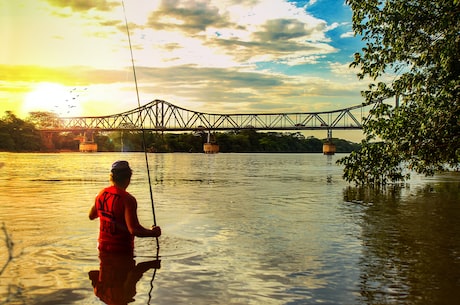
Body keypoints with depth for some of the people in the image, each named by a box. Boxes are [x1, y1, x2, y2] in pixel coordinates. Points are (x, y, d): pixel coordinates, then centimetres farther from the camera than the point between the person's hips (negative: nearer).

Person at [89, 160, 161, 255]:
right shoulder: (127, 199, -23)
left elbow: (91, 216, 18)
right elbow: (134, 230, -27)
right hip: (122, 250, -7)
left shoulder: (101, 194, 1)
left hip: (103, 247, 7)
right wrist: (153, 232, -11)